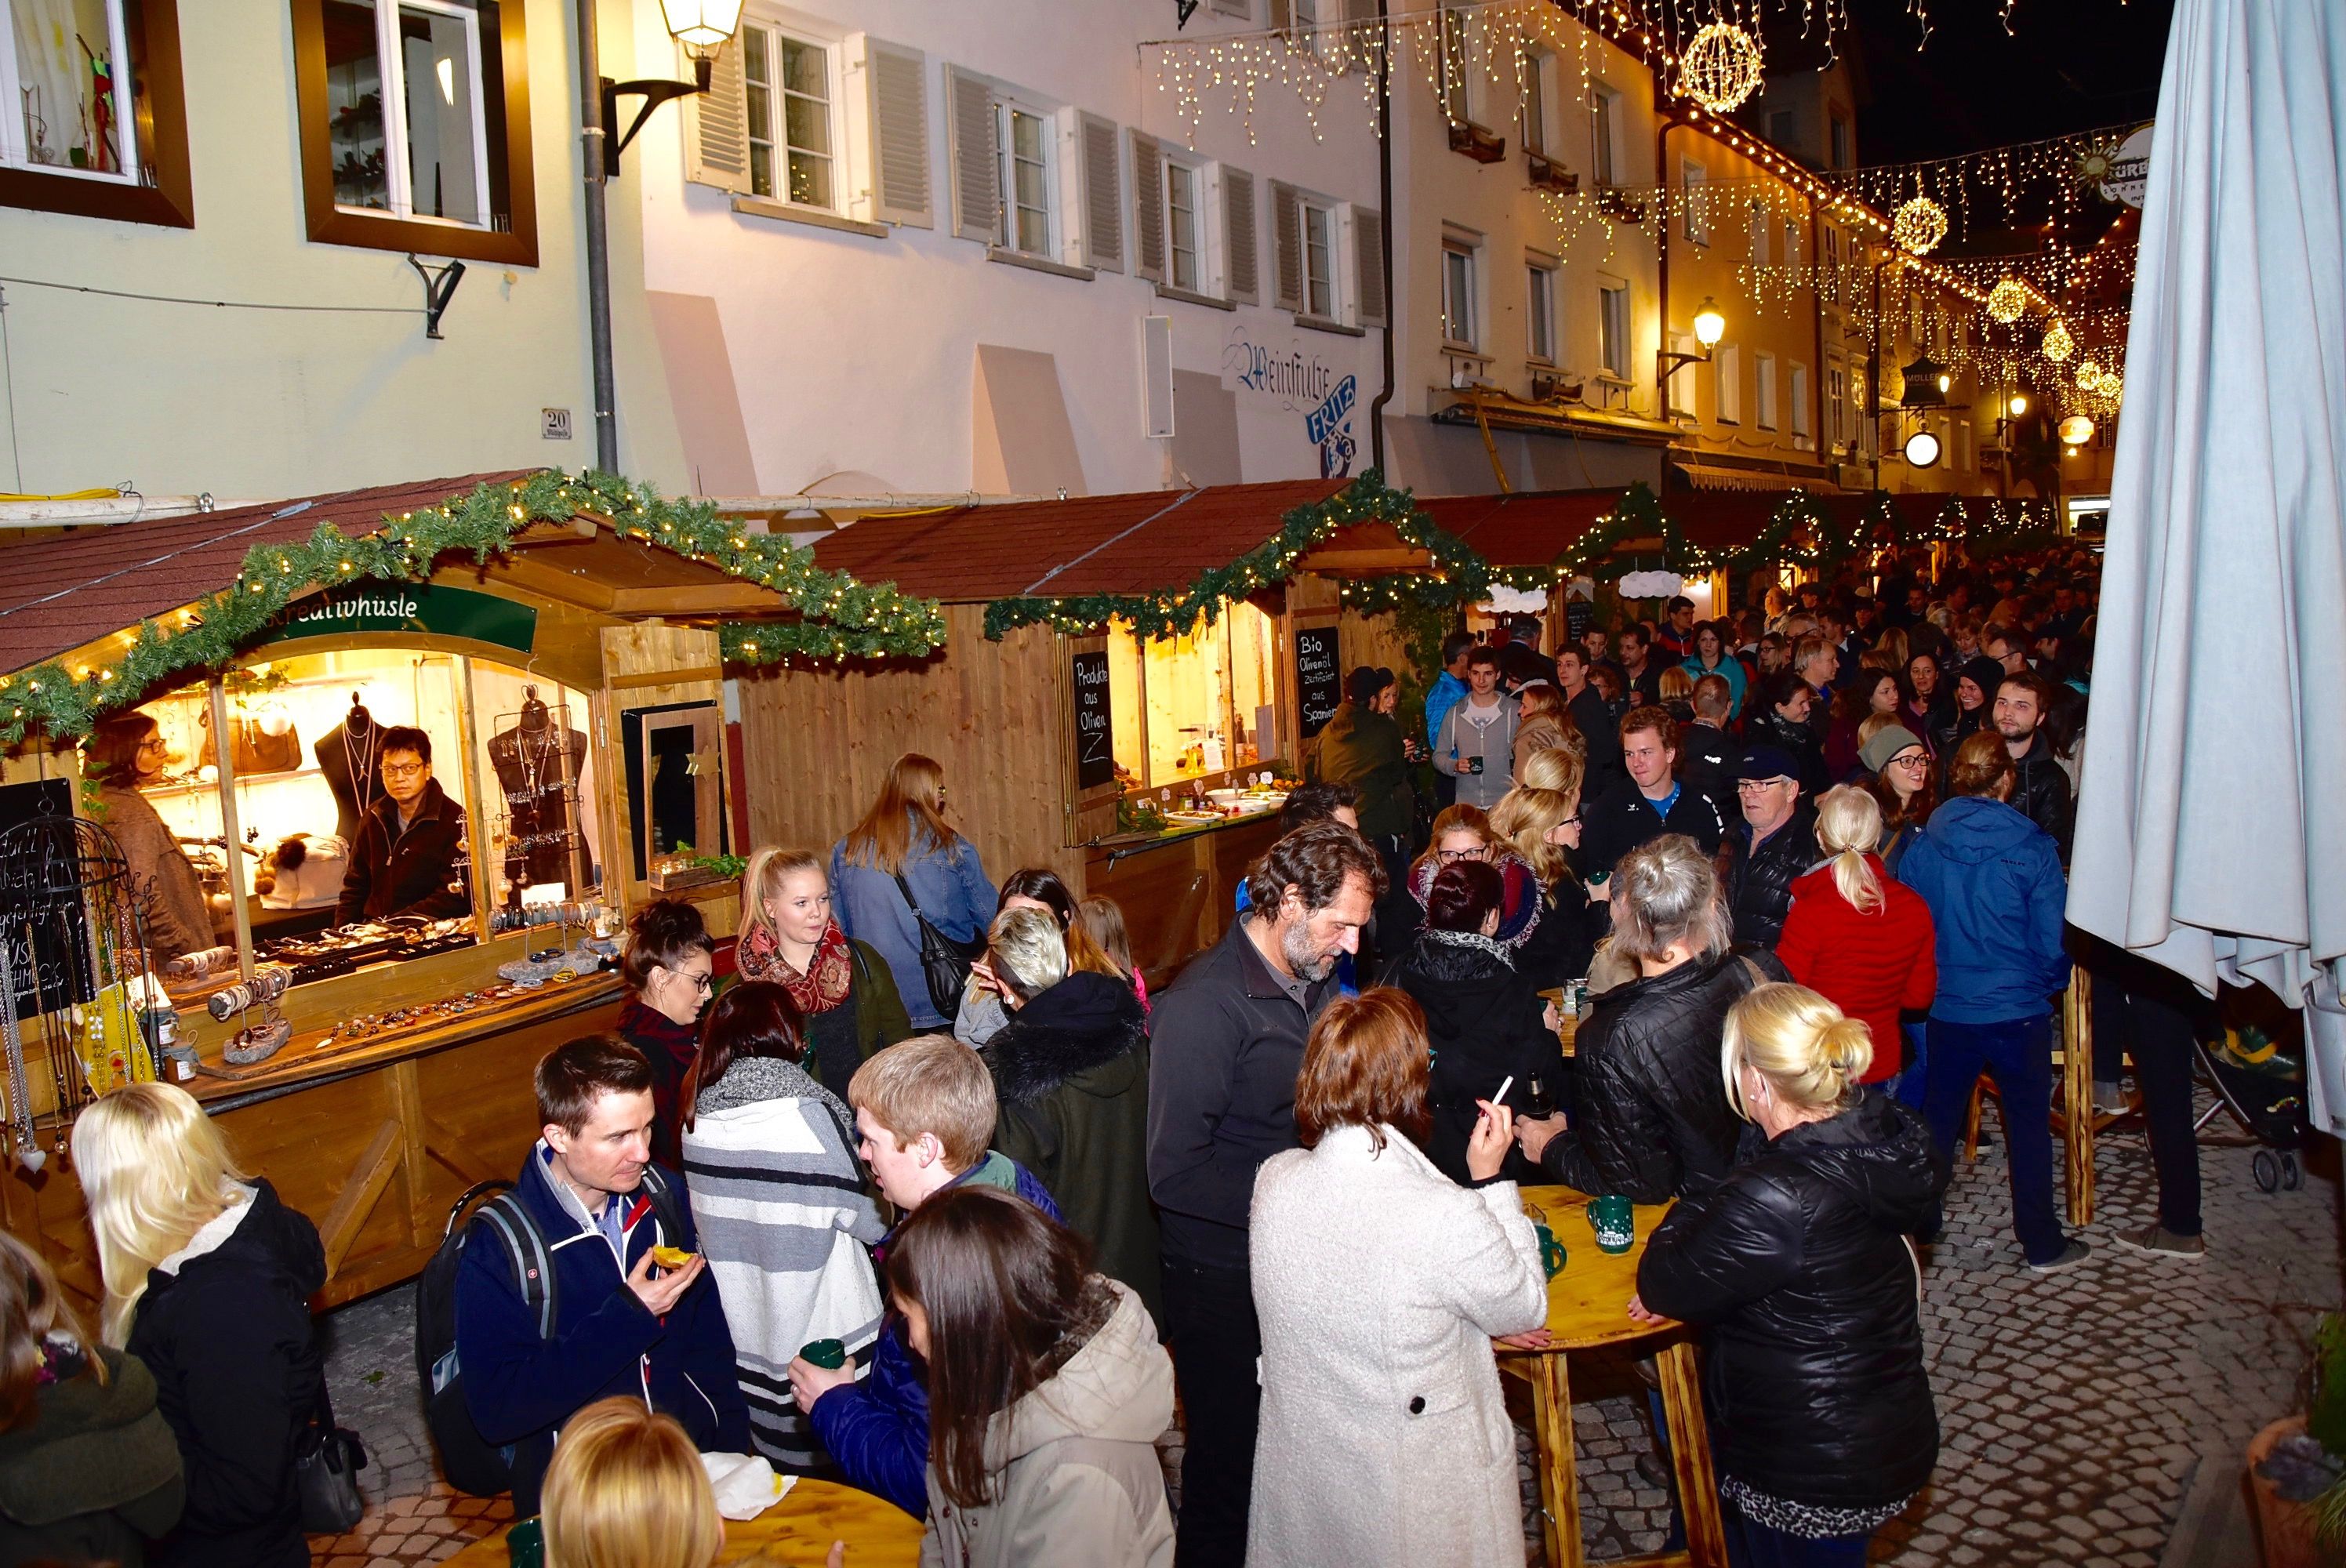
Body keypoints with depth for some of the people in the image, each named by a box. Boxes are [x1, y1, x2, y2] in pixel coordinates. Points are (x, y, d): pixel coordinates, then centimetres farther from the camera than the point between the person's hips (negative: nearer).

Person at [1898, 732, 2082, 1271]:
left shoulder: (1922, 848, -7)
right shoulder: (2032, 849, -13)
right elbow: (2054, 942, -11)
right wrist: (2049, 983, 10)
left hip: (1947, 1010, 2)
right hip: (2020, 1011, -2)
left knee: (1936, 1124, 15)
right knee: (2029, 1127, 11)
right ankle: (2042, 1245, 22)